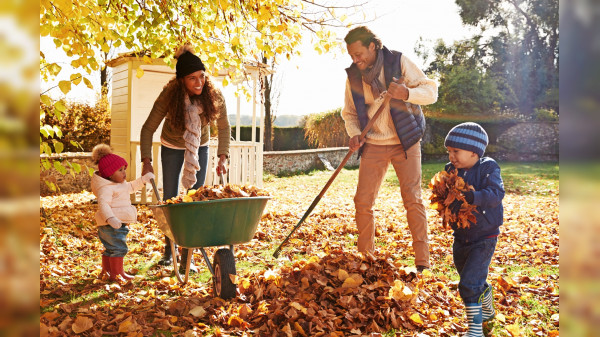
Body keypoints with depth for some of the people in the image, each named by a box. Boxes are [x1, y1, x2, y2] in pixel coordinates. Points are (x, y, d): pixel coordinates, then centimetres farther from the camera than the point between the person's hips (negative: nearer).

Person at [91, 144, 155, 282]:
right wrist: (110, 218, -47)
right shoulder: (106, 188, -20)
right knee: (118, 248, -10)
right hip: (111, 225, -11)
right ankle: (118, 273, -5)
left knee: (110, 249, 21)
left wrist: (143, 179, 25)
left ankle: (106, 271, 33)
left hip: (118, 224, 11)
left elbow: (130, 187, 34)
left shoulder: (120, 184, 15)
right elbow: (103, 204, -33)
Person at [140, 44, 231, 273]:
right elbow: (148, 129, -20)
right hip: (172, 147, -1)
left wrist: (222, 157, -15)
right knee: (170, 200, 6)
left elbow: (224, 127, -9)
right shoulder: (169, 96, -30)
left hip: (200, 147, 1)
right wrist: (146, 161, -25)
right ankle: (169, 251, 25)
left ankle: (187, 257, 4)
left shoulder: (214, 96, -26)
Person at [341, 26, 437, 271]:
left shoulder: (398, 62, -8)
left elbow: (431, 91, -9)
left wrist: (407, 93, -30)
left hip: (405, 141, -3)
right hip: (373, 145, 3)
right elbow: (349, 112, 12)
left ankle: (422, 262, 3)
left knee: (413, 199, -7)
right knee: (362, 201, -1)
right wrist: (354, 133, -8)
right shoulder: (353, 75, 1)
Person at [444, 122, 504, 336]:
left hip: (484, 238, -6)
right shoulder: (451, 170, 1)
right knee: (477, 281, 23)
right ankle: (488, 311, 49)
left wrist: (473, 197, -41)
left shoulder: (488, 169, -14)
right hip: (461, 237, 6)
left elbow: (496, 194, -26)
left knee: (469, 284, -13)